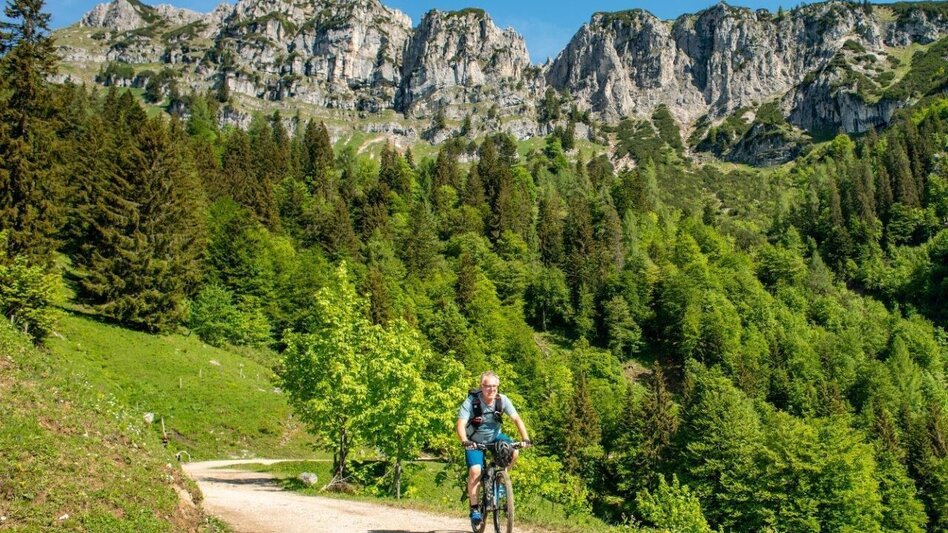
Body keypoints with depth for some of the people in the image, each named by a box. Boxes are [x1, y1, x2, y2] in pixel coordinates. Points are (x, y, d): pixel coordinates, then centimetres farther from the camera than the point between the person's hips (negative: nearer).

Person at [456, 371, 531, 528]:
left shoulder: (502, 400, -18)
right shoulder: (471, 401, -26)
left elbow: (516, 419, -19)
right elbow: (461, 424, -32)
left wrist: (525, 439, -33)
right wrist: (465, 441, -49)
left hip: (495, 436, 3)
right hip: (475, 441, -3)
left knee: (513, 451, -24)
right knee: (475, 470, -22)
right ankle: (474, 508, -7)